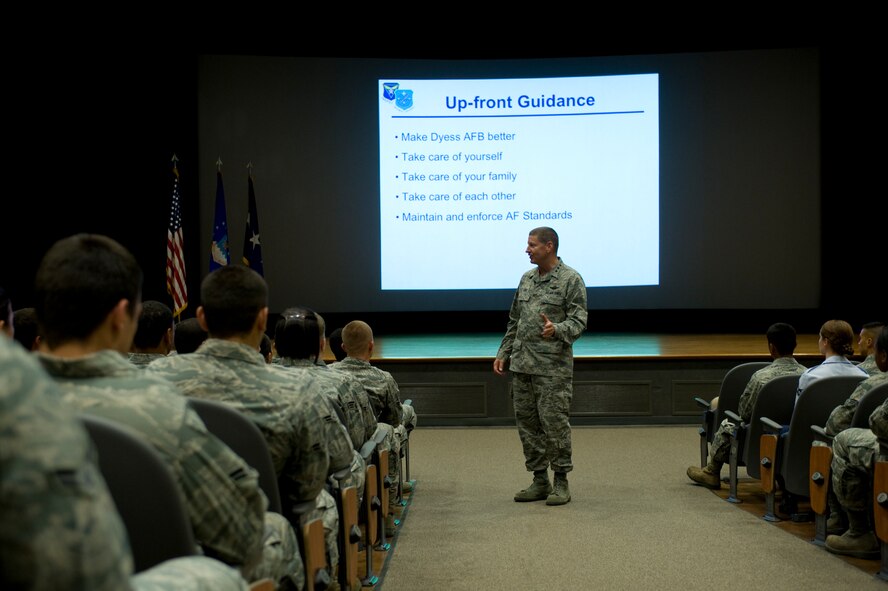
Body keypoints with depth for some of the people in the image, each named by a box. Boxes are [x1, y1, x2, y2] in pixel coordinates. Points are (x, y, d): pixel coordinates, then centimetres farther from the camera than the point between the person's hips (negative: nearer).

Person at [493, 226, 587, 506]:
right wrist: (504, 353, 15)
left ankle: (561, 481, 7)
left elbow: (579, 320, -10)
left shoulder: (571, 279, -5)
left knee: (555, 423, -5)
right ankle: (539, 480, 18)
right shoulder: (526, 279, 15)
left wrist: (557, 329, -29)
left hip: (553, 366, -7)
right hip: (522, 364, 7)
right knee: (527, 423, 8)